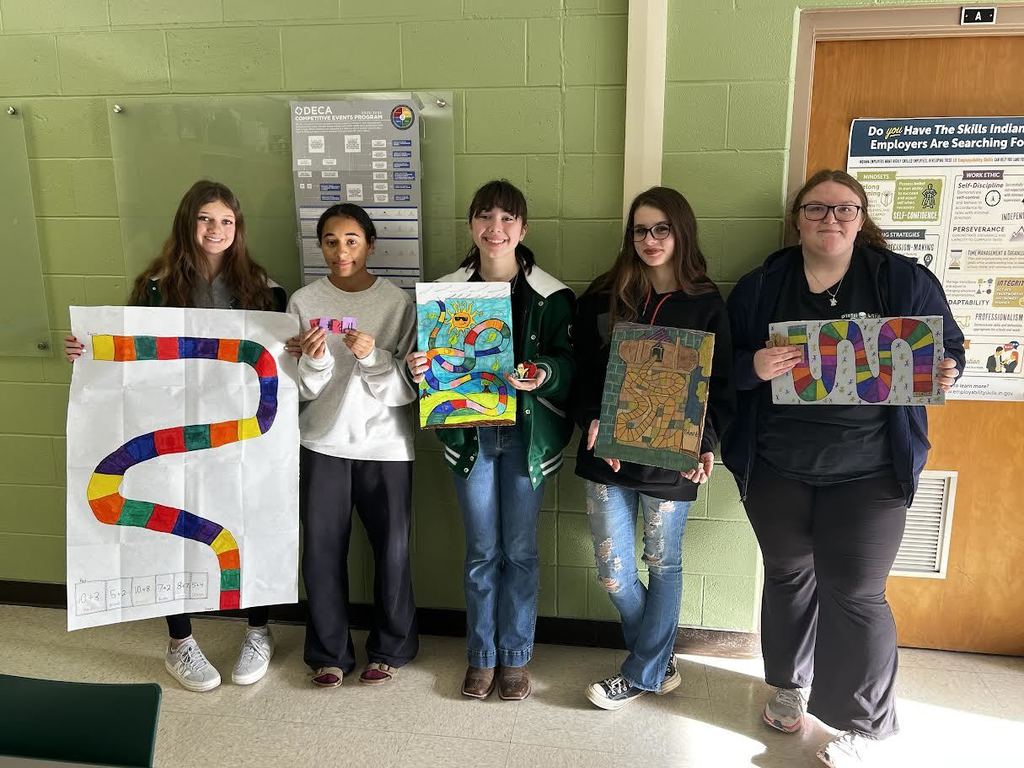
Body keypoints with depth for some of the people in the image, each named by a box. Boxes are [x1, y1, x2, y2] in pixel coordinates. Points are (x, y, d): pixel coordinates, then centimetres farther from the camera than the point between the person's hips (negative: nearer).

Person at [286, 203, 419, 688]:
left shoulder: (398, 302, -5)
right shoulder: (304, 302, 0)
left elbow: (407, 388, -6)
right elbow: (304, 389, 0)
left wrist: (373, 356, -22)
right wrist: (315, 358, -19)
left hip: (385, 445, -1)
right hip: (322, 444, 1)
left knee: (392, 549, 6)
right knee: (322, 551, 7)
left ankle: (390, 648, 28)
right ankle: (329, 652, 27)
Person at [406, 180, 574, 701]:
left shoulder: (550, 295, -5)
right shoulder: (446, 291, 1)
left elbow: (570, 365, -4)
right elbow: (432, 359, 7)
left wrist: (544, 375, -25)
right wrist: (419, 368, -15)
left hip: (527, 434, -1)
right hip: (469, 433, 1)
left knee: (520, 550, 8)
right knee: (482, 550, 11)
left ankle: (515, 657, 27)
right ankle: (482, 655, 28)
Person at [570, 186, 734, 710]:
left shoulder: (706, 303, 1)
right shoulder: (603, 297, 4)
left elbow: (719, 383, 2)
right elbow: (581, 369, 5)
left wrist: (706, 444, -11)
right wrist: (592, 420, -11)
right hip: (609, 453, 2)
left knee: (663, 565, 10)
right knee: (613, 572, 5)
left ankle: (643, 674, 27)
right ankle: (659, 661, 29)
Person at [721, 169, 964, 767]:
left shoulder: (907, 281, 0)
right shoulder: (760, 287, 3)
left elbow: (950, 351, 6)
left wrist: (945, 375, -17)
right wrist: (754, 367, -21)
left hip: (867, 472, -2)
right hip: (775, 468, 2)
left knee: (855, 595, 1)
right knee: (788, 577, 17)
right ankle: (790, 684, 40)